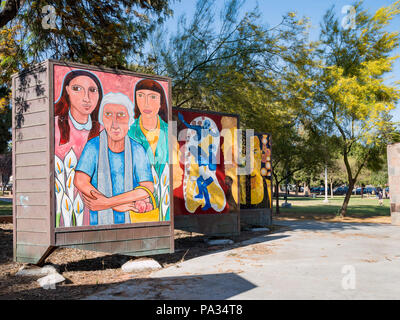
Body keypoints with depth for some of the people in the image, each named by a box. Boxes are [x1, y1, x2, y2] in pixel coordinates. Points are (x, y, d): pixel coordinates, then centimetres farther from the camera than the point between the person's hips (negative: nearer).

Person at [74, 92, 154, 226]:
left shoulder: (137, 150, -3)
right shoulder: (93, 146, -7)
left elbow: (148, 188, -10)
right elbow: (80, 182, -18)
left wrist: (107, 202, -18)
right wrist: (121, 205, -18)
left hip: (131, 220, 1)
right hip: (99, 222, -1)